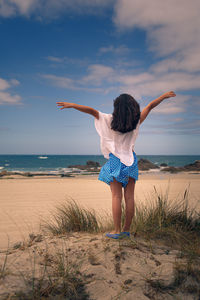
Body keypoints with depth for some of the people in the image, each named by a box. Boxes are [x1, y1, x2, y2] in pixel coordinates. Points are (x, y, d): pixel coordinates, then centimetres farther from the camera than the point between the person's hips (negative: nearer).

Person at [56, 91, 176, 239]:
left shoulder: (110, 120, -6)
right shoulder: (137, 121, 2)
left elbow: (92, 111, -9)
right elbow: (150, 106, 13)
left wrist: (72, 105, -4)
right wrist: (165, 96, 25)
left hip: (116, 160, -3)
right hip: (131, 160, 3)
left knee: (116, 196, 0)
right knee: (130, 196, 6)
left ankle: (117, 231, 3)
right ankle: (127, 229, 15)